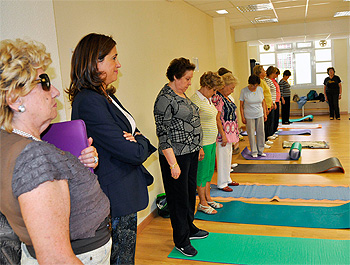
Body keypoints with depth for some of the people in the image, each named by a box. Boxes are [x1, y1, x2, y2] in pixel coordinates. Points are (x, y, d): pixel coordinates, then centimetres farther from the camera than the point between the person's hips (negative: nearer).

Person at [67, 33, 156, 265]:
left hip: (126, 196, 9)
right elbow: (134, 153, -25)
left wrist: (136, 140, -12)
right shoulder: (89, 102, -22)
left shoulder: (106, 96, 10)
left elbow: (136, 133, 11)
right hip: (115, 201, -9)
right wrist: (141, 143, -3)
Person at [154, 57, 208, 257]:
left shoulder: (181, 94, 11)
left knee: (190, 193, 21)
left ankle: (190, 228, 40)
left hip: (191, 152, 9)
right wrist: (173, 164, -21)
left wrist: (198, 147, 21)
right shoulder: (165, 98, -17)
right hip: (176, 155, -9)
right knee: (179, 198, 5)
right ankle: (181, 241, 21)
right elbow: (163, 134, -20)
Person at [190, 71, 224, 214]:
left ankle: (208, 199, 31)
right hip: (202, 143, -9)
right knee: (202, 173, 3)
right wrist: (199, 147, -22)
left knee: (210, 171, 17)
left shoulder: (208, 99, 12)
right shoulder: (195, 100, -18)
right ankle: (202, 203, 16)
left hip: (211, 142, 9)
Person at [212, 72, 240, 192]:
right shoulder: (217, 98, -19)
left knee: (228, 156, 18)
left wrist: (234, 132, 21)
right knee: (223, 157, 0)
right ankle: (222, 183, 12)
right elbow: (217, 119, -22)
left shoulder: (226, 97, 12)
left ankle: (227, 179, 32)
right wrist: (223, 135, -22)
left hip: (229, 133, 10)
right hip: (223, 133, -10)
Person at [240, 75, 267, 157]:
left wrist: (265, 114, 7)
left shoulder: (260, 89, 0)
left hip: (260, 115, 3)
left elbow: (263, 102, 8)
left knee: (261, 133, 7)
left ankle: (260, 151, 21)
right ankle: (254, 152, 16)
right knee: (251, 134, 3)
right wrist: (242, 117, -7)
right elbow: (241, 105, -5)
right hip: (249, 116, -3)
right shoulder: (244, 91, -11)